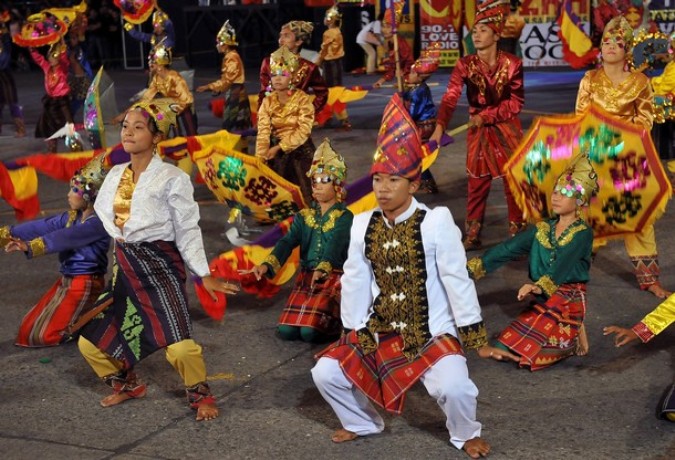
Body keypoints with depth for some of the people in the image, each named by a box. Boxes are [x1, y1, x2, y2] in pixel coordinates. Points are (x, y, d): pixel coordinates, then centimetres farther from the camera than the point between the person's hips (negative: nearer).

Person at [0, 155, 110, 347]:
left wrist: (29, 246, -41)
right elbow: (42, 226, 1)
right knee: (28, 328, 14)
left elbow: (66, 238, -31)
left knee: (43, 335, -5)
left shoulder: (99, 222, -19)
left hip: (85, 284, -9)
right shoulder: (72, 217, 8)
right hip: (67, 281, 9)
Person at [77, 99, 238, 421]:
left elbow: (188, 231, -6)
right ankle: (127, 385, 34)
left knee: (179, 345, -19)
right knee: (90, 341, 7)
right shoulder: (116, 176, 9)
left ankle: (201, 396, 10)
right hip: (125, 268, 6)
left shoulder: (171, 178, -8)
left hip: (160, 266, -6)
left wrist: (203, 274, -8)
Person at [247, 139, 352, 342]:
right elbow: (287, 243, -6)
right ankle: (316, 311, 18)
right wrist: (267, 265, -26)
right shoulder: (304, 217, 10)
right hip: (306, 277, 5)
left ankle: (340, 319, 9)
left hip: (333, 278, -5)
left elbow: (335, 245, -23)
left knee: (310, 332, -22)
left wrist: (322, 270, -44)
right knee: (286, 330, -11)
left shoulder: (345, 217, -5)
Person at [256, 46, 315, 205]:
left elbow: (303, 131, -18)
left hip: (300, 151, -3)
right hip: (276, 152, 4)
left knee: (301, 193, -3)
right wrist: (260, 157, -24)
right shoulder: (268, 101, -1)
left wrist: (278, 148, -21)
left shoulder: (302, 99, -12)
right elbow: (263, 131, -10)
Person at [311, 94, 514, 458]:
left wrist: (477, 341, -9)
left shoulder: (436, 222, -16)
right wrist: (351, 334, 9)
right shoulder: (362, 224, -3)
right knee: (325, 373, -6)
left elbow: (457, 281, -12)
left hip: (432, 333, -4)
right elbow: (354, 284, 4)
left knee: (453, 386, -28)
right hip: (379, 332, 5)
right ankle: (362, 422, 24)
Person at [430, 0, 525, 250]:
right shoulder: (465, 65, -8)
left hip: (507, 130, -1)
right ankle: (472, 235, 12)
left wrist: (486, 116, -18)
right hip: (478, 132, 1)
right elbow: (450, 97, -21)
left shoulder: (512, 64, -10)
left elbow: (516, 102, -9)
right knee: (477, 183, 4)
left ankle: (517, 233, 18)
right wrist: (440, 126, -36)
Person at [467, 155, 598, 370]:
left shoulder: (582, 233, -9)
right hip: (543, 301, 6)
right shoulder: (542, 230, 9)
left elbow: (562, 264, -27)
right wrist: (473, 267, -12)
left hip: (567, 300, -6)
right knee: (504, 348, -5)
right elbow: (507, 249, -1)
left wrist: (538, 287, -44)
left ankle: (573, 337, 4)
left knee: (523, 351, -21)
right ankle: (566, 332, 13)